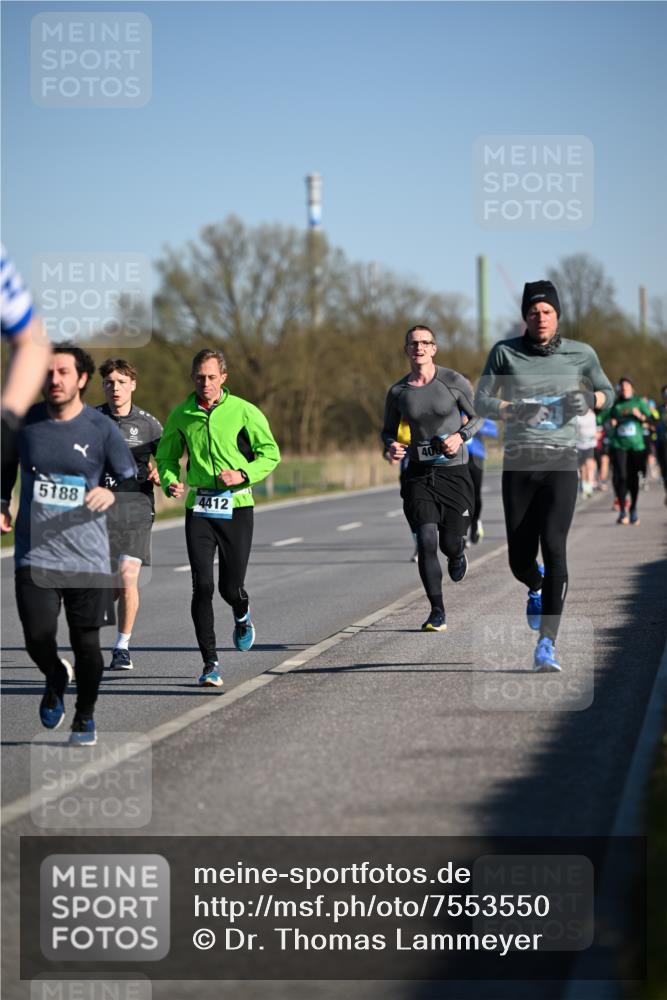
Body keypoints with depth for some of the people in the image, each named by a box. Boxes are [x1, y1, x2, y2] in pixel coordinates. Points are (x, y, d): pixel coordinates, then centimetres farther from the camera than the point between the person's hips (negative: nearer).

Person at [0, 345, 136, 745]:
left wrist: (112, 493, -20)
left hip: (88, 556, -1)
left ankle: (85, 716, 26)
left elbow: (134, 481, 0)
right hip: (35, 552, 1)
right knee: (38, 639, -11)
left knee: (87, 644, 1)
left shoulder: (102, 429, -3)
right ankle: (56, 677, 24)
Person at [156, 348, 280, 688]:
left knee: (230, 587, 1)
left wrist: (243, 475, -14)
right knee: (202, 586, -10)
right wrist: (170, 481, -5)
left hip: (236, 506, -1)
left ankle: (242, 615, 40)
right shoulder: (181, 416, 4)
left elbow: (270, 453, 2)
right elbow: (166, 456, 16)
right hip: (199, 507, 1)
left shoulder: (244, 411, -3)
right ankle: (210, 663, -4)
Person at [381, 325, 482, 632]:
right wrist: (390, 445, -9)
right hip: (419, 473, 1)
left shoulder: (453, 382, -5)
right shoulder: (397, 392, 2)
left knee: (450, 543, 2)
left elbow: (478, 417, 3)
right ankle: (437, 613, -3)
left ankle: (457, 553, 44)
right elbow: (388, 430, 14)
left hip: (454, 471, -1)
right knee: (426, 541, -12)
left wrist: (460, 436, -15)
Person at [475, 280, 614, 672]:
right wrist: (514, 410, -15)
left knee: (553, 547, -18)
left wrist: (590, 400, -6)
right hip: (518, 465, 1)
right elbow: (481, 401, 4)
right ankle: (537, 587, 43)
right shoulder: (505, 352, 3)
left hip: (561, 463, -1)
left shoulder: (580, 354, 5)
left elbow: (607, 392, 18)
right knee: (520, 559, 3)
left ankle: (547, 643, -17)